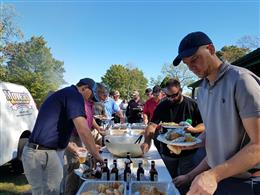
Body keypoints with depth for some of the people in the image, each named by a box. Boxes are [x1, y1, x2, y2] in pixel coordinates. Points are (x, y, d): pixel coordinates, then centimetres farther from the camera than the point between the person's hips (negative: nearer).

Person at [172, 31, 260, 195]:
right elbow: (216, 140, 9)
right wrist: (191, 175, 7)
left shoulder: (241, 80, -16)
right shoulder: (202, 91, 4)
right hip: (217, 179, 6)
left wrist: (213, 174, -27)